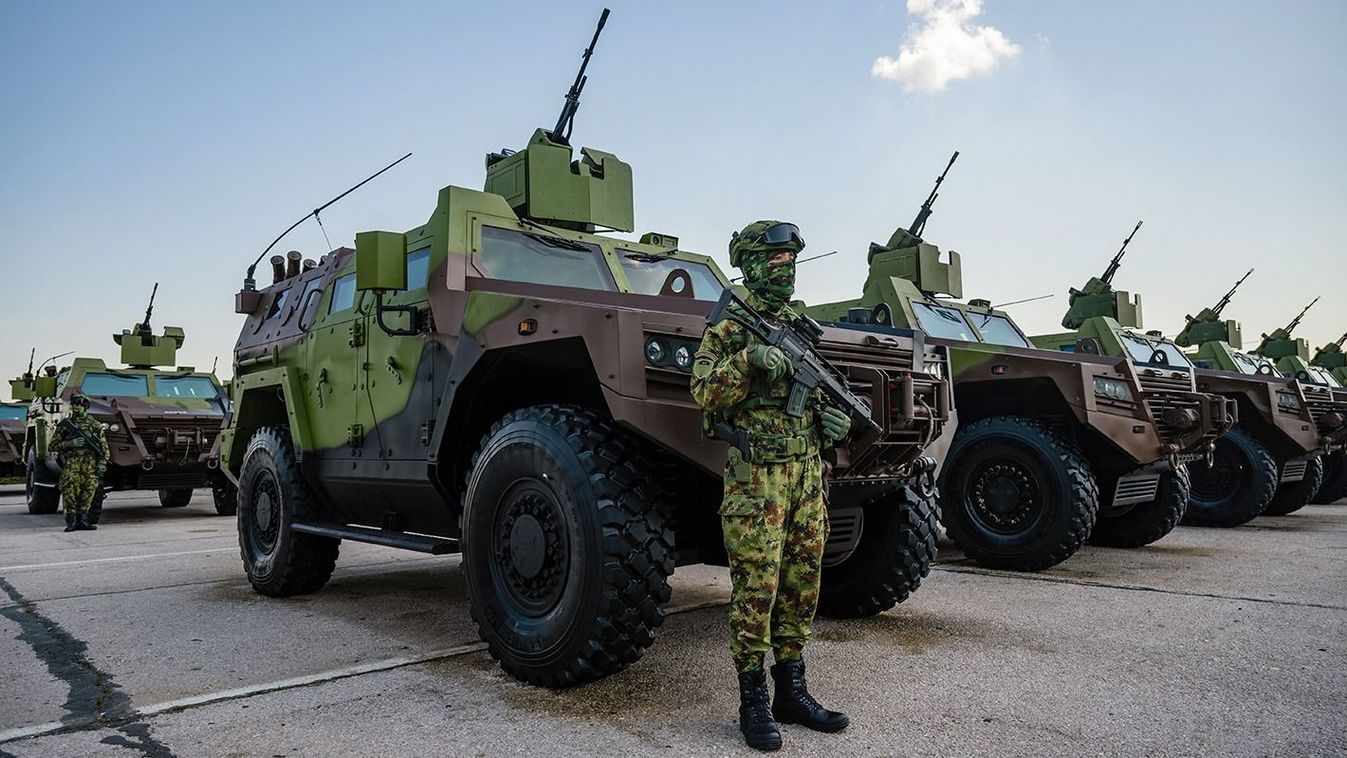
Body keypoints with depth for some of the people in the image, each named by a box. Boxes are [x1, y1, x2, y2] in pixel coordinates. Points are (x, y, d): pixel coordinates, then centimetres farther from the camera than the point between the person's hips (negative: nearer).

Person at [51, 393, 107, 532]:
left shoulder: (94, 424, 12)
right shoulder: (65, 424, 11)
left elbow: (104, 445, 11)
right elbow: (54, 445, 10)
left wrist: (102, 463, 1)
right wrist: (71, 443, -8)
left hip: (90, 462, 1)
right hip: (71, 462, 0)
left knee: (89, 488, -7)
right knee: (69, 487, -13)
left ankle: (82, 518, -1)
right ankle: (71, 519, -8)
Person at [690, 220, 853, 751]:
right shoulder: (728, 327, -2)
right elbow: (705, 393, -12)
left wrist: (829, 418, 5)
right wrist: (748, 360, -25)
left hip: (808, 471, 7)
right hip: (755, 474, -6)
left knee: (802, 585, 11)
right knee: (756, 588, -3)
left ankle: (792, 693, 23)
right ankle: (753, 703, 11)